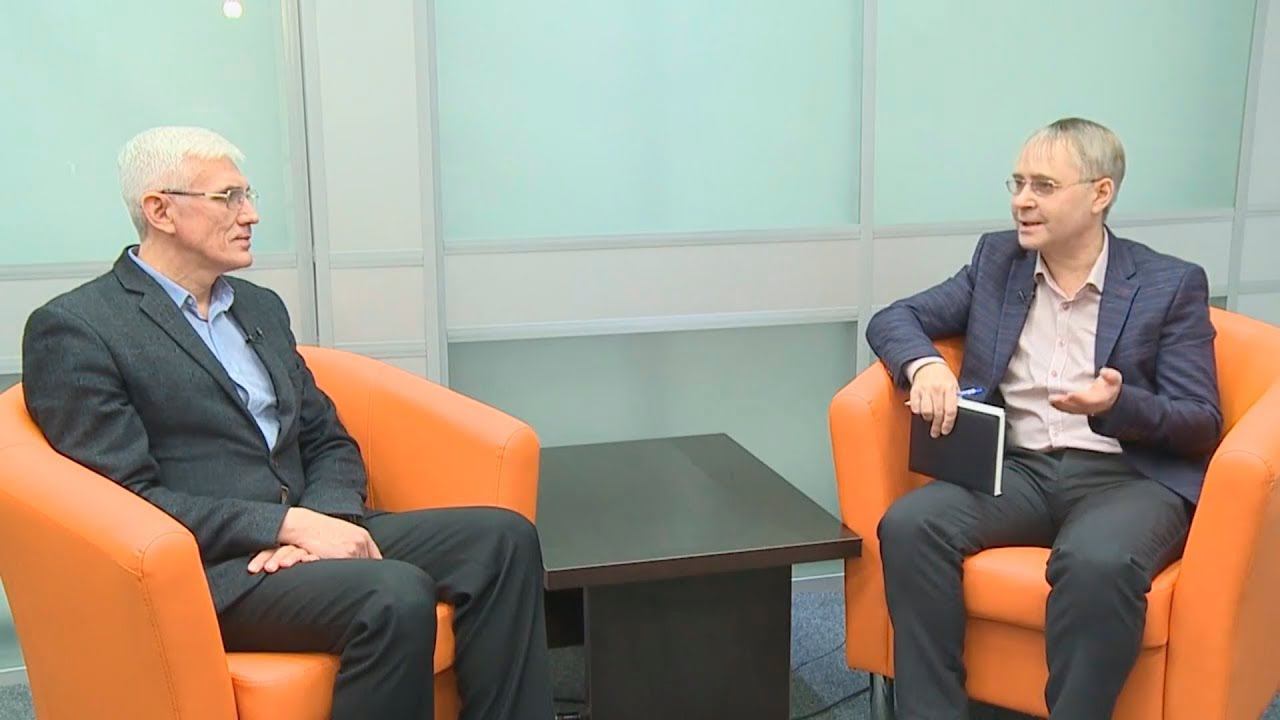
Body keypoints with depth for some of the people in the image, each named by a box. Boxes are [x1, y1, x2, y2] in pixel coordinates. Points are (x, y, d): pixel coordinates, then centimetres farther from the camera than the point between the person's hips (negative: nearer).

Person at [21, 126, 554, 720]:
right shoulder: (71, 330, -4)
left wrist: (324, 520, -6)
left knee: (503, 537, -13)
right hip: (205, 570, -7)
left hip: (307, 533, 7)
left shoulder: (261, 307, 18)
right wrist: (289, 524, -18)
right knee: (396, 595, -32)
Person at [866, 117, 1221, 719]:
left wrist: (1119, 406, -23)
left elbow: (1202, 426, -1)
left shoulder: (1172, 284, 2)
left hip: (1127, 475, -3)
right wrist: (925, 364, -14)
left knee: (1096, 562, -37)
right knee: (909, 525, -26)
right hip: (1014, 467, 3)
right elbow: (892, 319, 11)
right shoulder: (998, 258, 12)